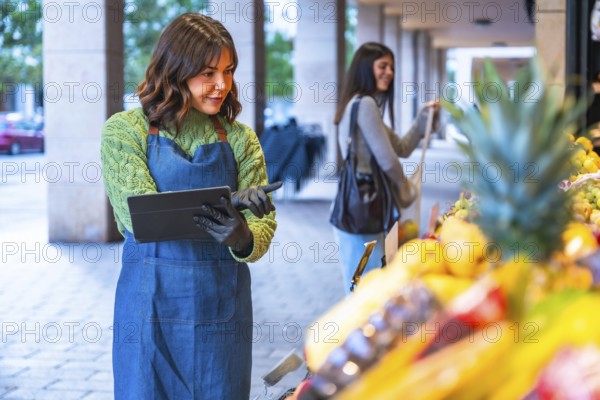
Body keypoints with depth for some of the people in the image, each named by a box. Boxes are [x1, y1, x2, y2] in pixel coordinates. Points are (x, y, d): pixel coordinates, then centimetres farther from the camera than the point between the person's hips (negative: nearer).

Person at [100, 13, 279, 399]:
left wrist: (243, 239, -27)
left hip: (223, 306, 2)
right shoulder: (124, 130, -3)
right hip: (151, 304, -2)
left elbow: (263, 229, -2)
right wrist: (224, 204, -28)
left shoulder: (240, 139, 5)